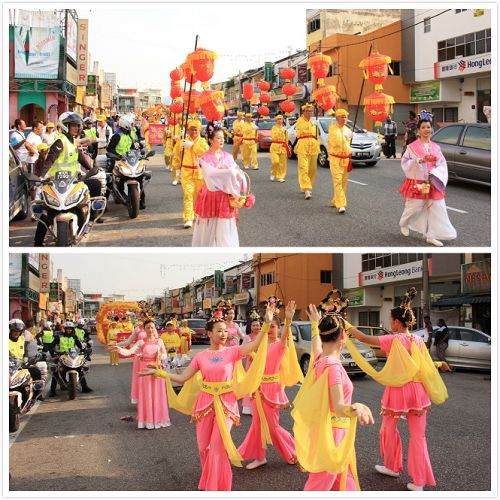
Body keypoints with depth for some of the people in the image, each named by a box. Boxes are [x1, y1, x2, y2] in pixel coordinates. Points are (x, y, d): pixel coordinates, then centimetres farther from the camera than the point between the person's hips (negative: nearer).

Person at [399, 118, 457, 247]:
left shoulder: (436, 147, 7)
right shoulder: (412, 146, -4)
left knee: (436, 208, -1)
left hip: (433, 182, 4)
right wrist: (420, 160, -19)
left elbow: (442, 164, 6)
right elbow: (404, 162, -6)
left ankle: (431, 236, 6)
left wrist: (434, 175, -13)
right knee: (414, 206, 4)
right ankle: (404, 224, 35)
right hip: (417, 182, -4)